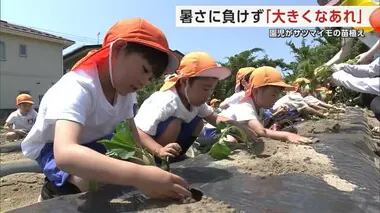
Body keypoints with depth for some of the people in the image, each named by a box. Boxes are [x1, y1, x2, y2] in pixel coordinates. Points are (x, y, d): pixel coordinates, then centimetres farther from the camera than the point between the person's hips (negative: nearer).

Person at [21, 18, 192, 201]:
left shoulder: (124, 89, -12)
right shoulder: (77, 87, -36)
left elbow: (132, 133, -6)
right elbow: (65, 154, -52)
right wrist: (139, 175, -61)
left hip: (93, 143, 7)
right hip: (51, 148, -7)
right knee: (94, 181, -35)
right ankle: (52, 191, -2)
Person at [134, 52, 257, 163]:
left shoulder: (195, 99, -6)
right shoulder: (166, 102, -32)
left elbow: (214, 118, 4)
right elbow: (138, 133, -37)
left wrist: (243, 129, -10)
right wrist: (159, 151, -53)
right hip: (144, 151, -8)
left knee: (198, 123, -5)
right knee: (173, 124, -31)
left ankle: (175, 156, 5)